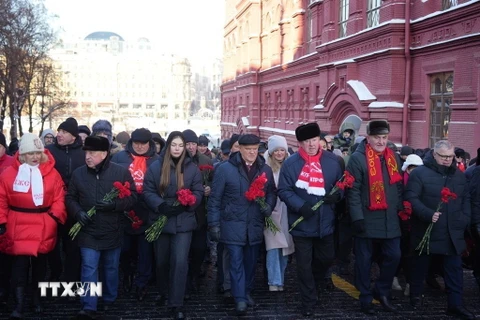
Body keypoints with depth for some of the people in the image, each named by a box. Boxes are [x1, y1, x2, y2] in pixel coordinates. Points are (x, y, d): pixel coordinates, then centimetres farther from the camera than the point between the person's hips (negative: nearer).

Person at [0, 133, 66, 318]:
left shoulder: (51, 173, -1)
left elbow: (59, 198, -1)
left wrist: (55, 216, -12)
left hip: (43, 228, 1)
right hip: (18, 228, -1)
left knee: (40, 265, 14)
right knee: (19, 266, -1)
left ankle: (37, 299, 29)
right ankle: (19, 304, 7)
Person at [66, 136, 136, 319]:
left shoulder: (121, 172, -7)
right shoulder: (78, 173, 0)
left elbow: (132, 197, -7)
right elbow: (70, 198, 7)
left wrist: (114, 204, -23)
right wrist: (78, 212, -12)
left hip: (112, 231, 0)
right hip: (88, 231, 0)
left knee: (111, 268, 15)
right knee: (89, 269, -4)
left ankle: (109, 300, 35)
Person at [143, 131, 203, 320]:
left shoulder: (192, 168, 1)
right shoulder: (155, 167, -1)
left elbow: (198, 192, 0)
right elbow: (147, 191, -3)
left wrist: (184, 205, -18)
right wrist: (161, 205, -20)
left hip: (183, 221, -1)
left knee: (180, 262, -9)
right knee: (161, 261, 15)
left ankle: (176, 304, -1)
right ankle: (163, 292, 40)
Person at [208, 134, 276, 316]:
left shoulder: (265, 170, 3)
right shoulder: (225, 169, -9)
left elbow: (271, 192, 15)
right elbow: (215, 199, -6)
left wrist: (269, 206, -7)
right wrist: (214, 223, -8)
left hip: (255, 226, 4)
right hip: (233, 225, -4)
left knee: (250, 262, 16)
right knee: (236, 262, -3)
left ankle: (247, 292, 33)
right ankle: (240, 299, 3)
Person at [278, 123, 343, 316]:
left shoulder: (332, 160, 1)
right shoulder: (291, 163, -7)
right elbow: (283, 190, -8)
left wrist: (337, 195, -12)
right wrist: (300, 206, -22)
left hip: (325, 222, 3)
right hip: (302, 223, -3)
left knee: (327, 258, 19)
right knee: (304, 265, 5)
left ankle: (314, 283, 48)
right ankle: (308, 302, 21)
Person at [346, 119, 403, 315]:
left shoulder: (393, 158, 10)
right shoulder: (357, 158, -10)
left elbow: (398, 187, 17)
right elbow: (353, 191, -13)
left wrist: (401, 211, 12)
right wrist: (357, 218, -18)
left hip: (390, 220, 6)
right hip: (367, 220, -5)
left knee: (394, 256, 8)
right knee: (364, 261, 5)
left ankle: (382, 292, 28)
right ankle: (366, 299, 19)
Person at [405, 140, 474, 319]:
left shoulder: (459, 175, 11)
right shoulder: (420, 173, -8)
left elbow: (466, 199, 18)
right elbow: (411, 198, -14)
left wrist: (465, 219, 3)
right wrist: (428, 214, -25)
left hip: (453, 231, 4)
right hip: (427, 230, -4)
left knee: (454, 268, 4)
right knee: (421, 264, 11)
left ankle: (455, 304, 9)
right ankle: (416, 295, 28)